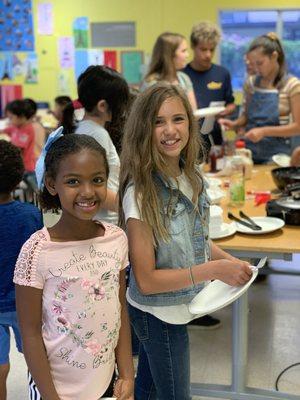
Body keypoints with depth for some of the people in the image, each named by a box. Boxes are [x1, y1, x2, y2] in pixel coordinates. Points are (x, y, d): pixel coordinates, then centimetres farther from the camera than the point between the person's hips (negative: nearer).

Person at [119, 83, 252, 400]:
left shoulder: (190, 176, -6)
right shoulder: (141, 194, -28)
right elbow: (146, 281, -24)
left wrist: (228, 260, -5)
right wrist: (214, 270, -27)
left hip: (178, 305, 6)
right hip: (157, 313, -6)